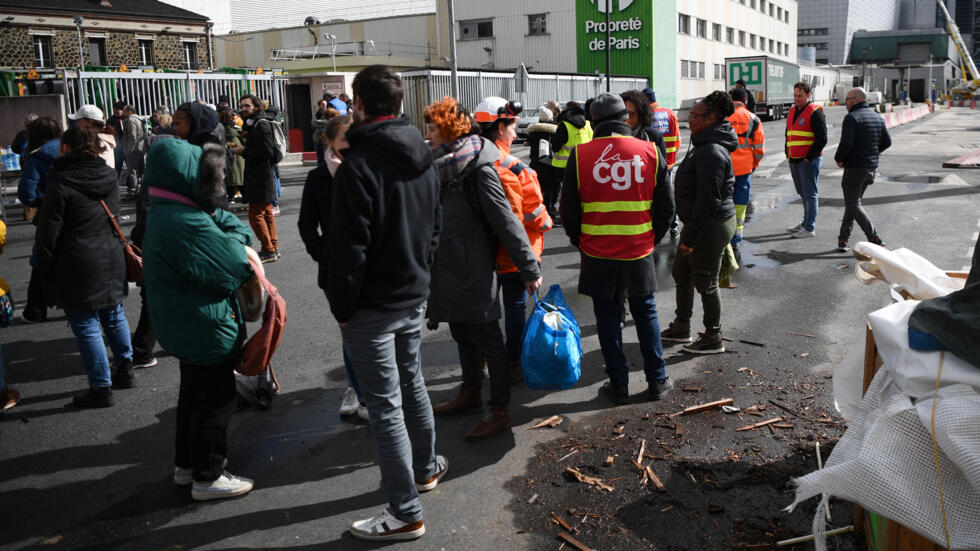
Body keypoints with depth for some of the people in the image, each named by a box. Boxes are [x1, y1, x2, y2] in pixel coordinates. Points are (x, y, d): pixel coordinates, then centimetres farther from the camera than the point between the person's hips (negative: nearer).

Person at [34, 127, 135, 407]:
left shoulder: (60, 182, -14)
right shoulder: (109, 177, 5)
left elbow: (49, 232, -11)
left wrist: (44, 267, -2)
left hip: (78, 267, -7)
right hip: (111, 259, 7)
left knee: (86, 326, 0)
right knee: (114, 316, 19)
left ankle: (101, 387, 5)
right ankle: (125, 369, 31)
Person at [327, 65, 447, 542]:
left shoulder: (358, 166, -21)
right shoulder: (423, 159, 5)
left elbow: (350, 248, -21)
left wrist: (342, 307, -10)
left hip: (373, 306, -8)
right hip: (414, 295, 8)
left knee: (385, 405, 0)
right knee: (412, 383, 24)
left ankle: (405, 513, 10)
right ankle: (425, 467, 43)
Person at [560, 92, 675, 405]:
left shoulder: (580, 155, -7)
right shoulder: (650, 152, -3)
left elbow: (569, 210, -1)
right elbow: (666, 208, 2)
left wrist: (581, 242, 14)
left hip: (598, 255, -1)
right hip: (639, 253, 1)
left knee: (608, 319, 10)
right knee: (646, 314, 16)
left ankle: (618, 385, 17)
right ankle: (657, 382, 23)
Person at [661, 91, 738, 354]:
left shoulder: (712, 152, -23)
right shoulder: (705, 146, 10)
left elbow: (709, 200, -26)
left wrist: (691, 237, -22)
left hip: (711, 226, -10)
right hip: (702, 223, 10)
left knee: (705, 282, 2)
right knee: (681, 274, 19)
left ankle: (713, 338, 17)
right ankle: (681, 327, 33)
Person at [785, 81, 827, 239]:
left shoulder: (815, 113, -10)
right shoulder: (792, 111, 14)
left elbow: (822, 138, -13)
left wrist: (809, 157, -14)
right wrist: (788, 155, 13)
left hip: (809, 160, -8)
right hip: (794, 160, 8)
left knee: (809, 194, -4)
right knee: (802, 193, 15)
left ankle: (810, 228, -1)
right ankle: (806, 222, 26)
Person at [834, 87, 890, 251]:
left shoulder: (852, 118, -14)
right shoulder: (878, 117, 10)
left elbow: (846, 143, -23)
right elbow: (887, 142, 11)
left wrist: (838, 158, -6)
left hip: (855, 167, -8)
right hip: (872, 167, 8)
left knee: (853, 204, 0)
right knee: (853, 202, 16)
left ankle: (875, 239, -6)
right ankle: (843, 239, 17)